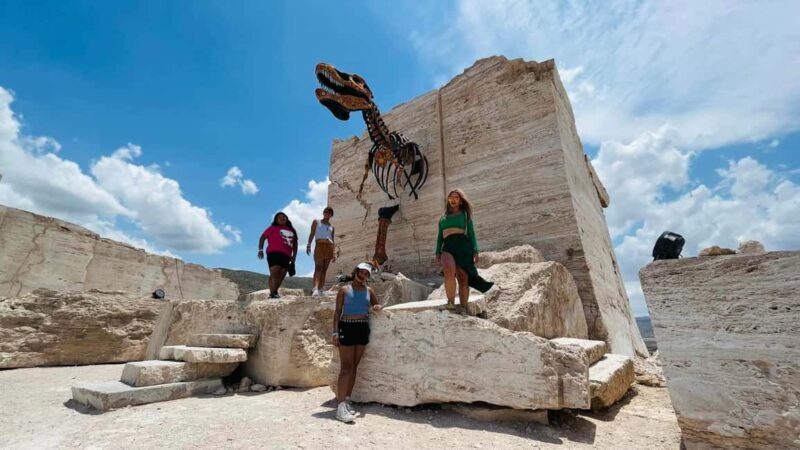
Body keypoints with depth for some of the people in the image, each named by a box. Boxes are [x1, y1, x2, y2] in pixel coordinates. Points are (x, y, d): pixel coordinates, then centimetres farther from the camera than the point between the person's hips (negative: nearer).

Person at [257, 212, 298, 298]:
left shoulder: (291, 230, 22)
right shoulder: (273, 228, 11)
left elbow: (295, 244, 25)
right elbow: (262, 238, 6)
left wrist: (294, 257, 17)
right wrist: (260, 250, -8)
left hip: (286, 256, 5)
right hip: (274, 253, -5)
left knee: (281, 276, 3)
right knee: (274, 273, -16)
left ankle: (274, 292, 14)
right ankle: (272, 293, -17)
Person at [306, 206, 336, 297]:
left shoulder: (331, 227, 23)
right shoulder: (316, 222, 16)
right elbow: (312, 234, 6)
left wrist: (334, 253, 11)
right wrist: (309, 244, -10)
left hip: (329, 247, 4)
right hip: (319, 245, -4)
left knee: (324, 269, -1)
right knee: (318, 267, -18)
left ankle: (320, 289, 0)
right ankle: (315, 289, -31)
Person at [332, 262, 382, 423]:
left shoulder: (369, 290, 11)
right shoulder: (345, 289, 1)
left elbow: (377, 304, 20)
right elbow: (337, 312, -1)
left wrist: (377, 307, -5)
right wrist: (335, 332, -10)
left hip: (363, 328, 4)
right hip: (347, 327, -4)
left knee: (354, 366, 8)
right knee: (346, 366, -9)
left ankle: (346, 400, 17)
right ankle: (340, 405, -9)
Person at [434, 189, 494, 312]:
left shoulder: (465, 214, 19)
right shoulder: (443, 218, 28)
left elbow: (471, 233, 11)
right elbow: (439, 237, 23)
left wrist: (475, 251, -2)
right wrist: (437, 253, 10)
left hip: (463, 245, -1)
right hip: (448, 247, 1)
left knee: (463, 278, -10)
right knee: (449, 271, -28)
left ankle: (463, 308, -9)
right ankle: (450, 302, -21)